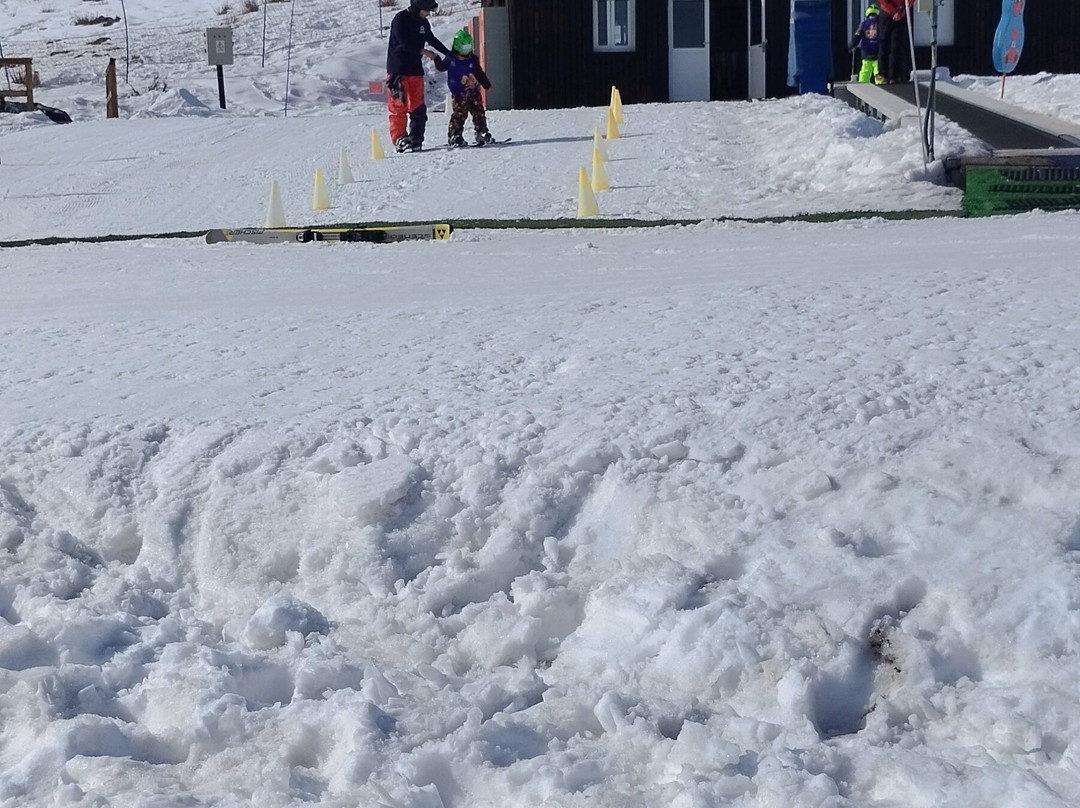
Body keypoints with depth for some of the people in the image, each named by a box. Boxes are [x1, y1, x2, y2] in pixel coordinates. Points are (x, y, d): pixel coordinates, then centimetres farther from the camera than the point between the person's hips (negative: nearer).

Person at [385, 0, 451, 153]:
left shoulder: (423, 23, 12)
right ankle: (400, 140, -4)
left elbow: (432, 40, 25)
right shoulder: (400, 19, -11)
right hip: (398, 70, -7)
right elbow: (404, 43, -19)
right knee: (399, 107, -6)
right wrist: (424, 52, -12)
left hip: (415, 70, 7)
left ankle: (415, 139, 4)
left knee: (418, 107, 1)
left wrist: (450, 54, 28)